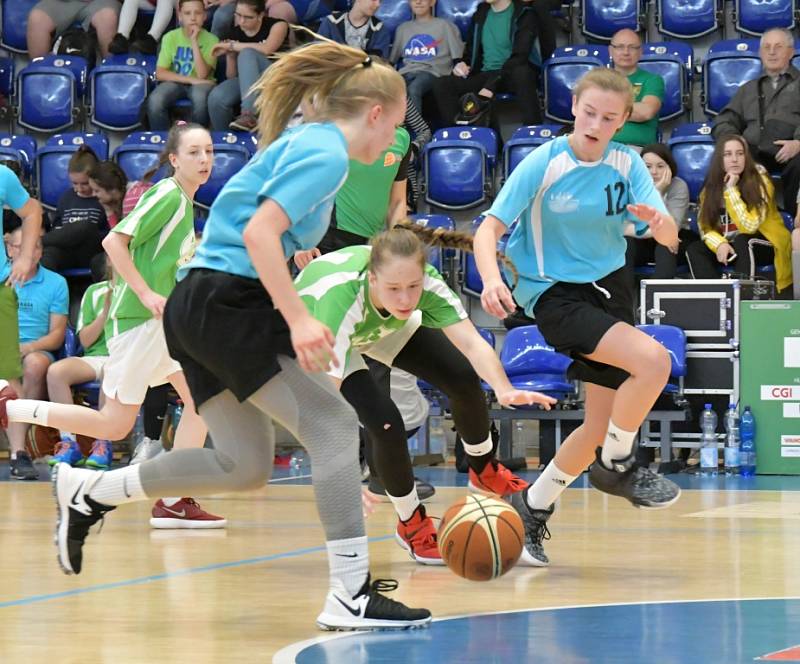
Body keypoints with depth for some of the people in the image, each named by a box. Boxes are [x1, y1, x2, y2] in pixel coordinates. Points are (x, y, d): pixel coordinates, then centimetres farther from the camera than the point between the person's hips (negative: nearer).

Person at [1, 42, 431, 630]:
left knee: (245, 465, 14)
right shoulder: (326, 152, -11)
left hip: (202, 304, 10)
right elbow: (259, 233, -22)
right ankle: (351, 596, -15)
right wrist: (298, 318, -25)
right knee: (334, 427, -11)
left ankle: (91, 493, 24)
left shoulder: (303, 142, 19)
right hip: (229, 301, -10)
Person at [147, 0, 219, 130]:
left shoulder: (211, 40, -8)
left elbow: (202, 75, -19)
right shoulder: (170, 37, -5)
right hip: (175, 83, 1)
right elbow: (160, 73, -9)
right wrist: (191, 80, -17)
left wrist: (194, 41, -23)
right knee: (155, 100, -33)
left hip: (199, 84, -1)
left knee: (200, 97, -38)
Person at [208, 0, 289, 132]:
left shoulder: (277, 25, -2)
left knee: (247, 54, -32)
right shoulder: (234, 34, 8)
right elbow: (232, 76, 10)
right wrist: (230, 55, -9)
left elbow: (266, 50, -24)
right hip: (244, 82, 3)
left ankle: (250, 115, -47)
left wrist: (232, 46, -16)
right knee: (216, 97, -31)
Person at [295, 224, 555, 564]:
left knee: (464, 379, -4)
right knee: (386, 424, -21)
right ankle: (411, 523, 6)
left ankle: (484, 470, 28)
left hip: (382, 324, 4)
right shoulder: (341, 297, -46)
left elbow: (473, 344, -43)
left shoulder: (425, 283, -35)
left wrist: (504, 390, -64)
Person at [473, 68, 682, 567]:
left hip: (610, 287, 6)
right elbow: (490, 227, -19)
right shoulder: (543, 164, -15)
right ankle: (617, 466, -6)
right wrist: (492, 277, -38)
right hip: (556, 294, -6)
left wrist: (657, 218, -32)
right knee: (653, 360, -27)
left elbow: (669, 238, -8)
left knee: (602, 425, 6)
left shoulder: (627, 164, -3)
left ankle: (533, 507, 26)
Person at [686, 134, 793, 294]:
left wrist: (731, 190, -27)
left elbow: (748, 226, -25)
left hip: (766, 246, -5)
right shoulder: (712, 187, -2)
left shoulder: (759, 181, -17)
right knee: (694, 250, -19)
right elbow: (705, 228, -3)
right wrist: (719, 244, -24)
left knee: (741, 242, -35)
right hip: (731, 246, 5)